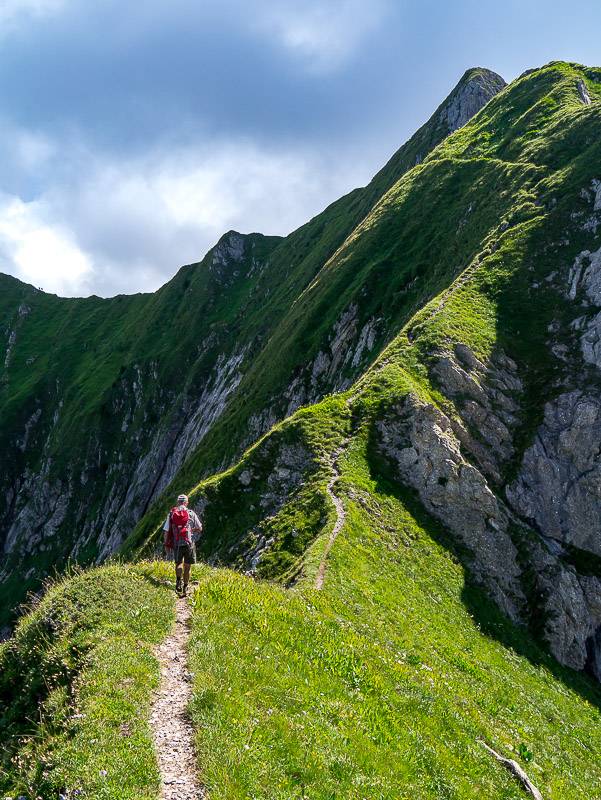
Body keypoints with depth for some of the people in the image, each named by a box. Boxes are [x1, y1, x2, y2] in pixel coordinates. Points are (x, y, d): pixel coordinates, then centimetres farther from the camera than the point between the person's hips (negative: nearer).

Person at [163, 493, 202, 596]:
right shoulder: (191, 513, -2)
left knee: (178, 563, 18)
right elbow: (199, 529, 4)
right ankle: (185, 588, 13)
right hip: (189, 543, -1)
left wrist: (167, 544, 11)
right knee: (187, 566, 10)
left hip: (176, 544, 1)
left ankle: (179, 580, -8)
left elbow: (166, 531, 0)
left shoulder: (171, 514, 2)